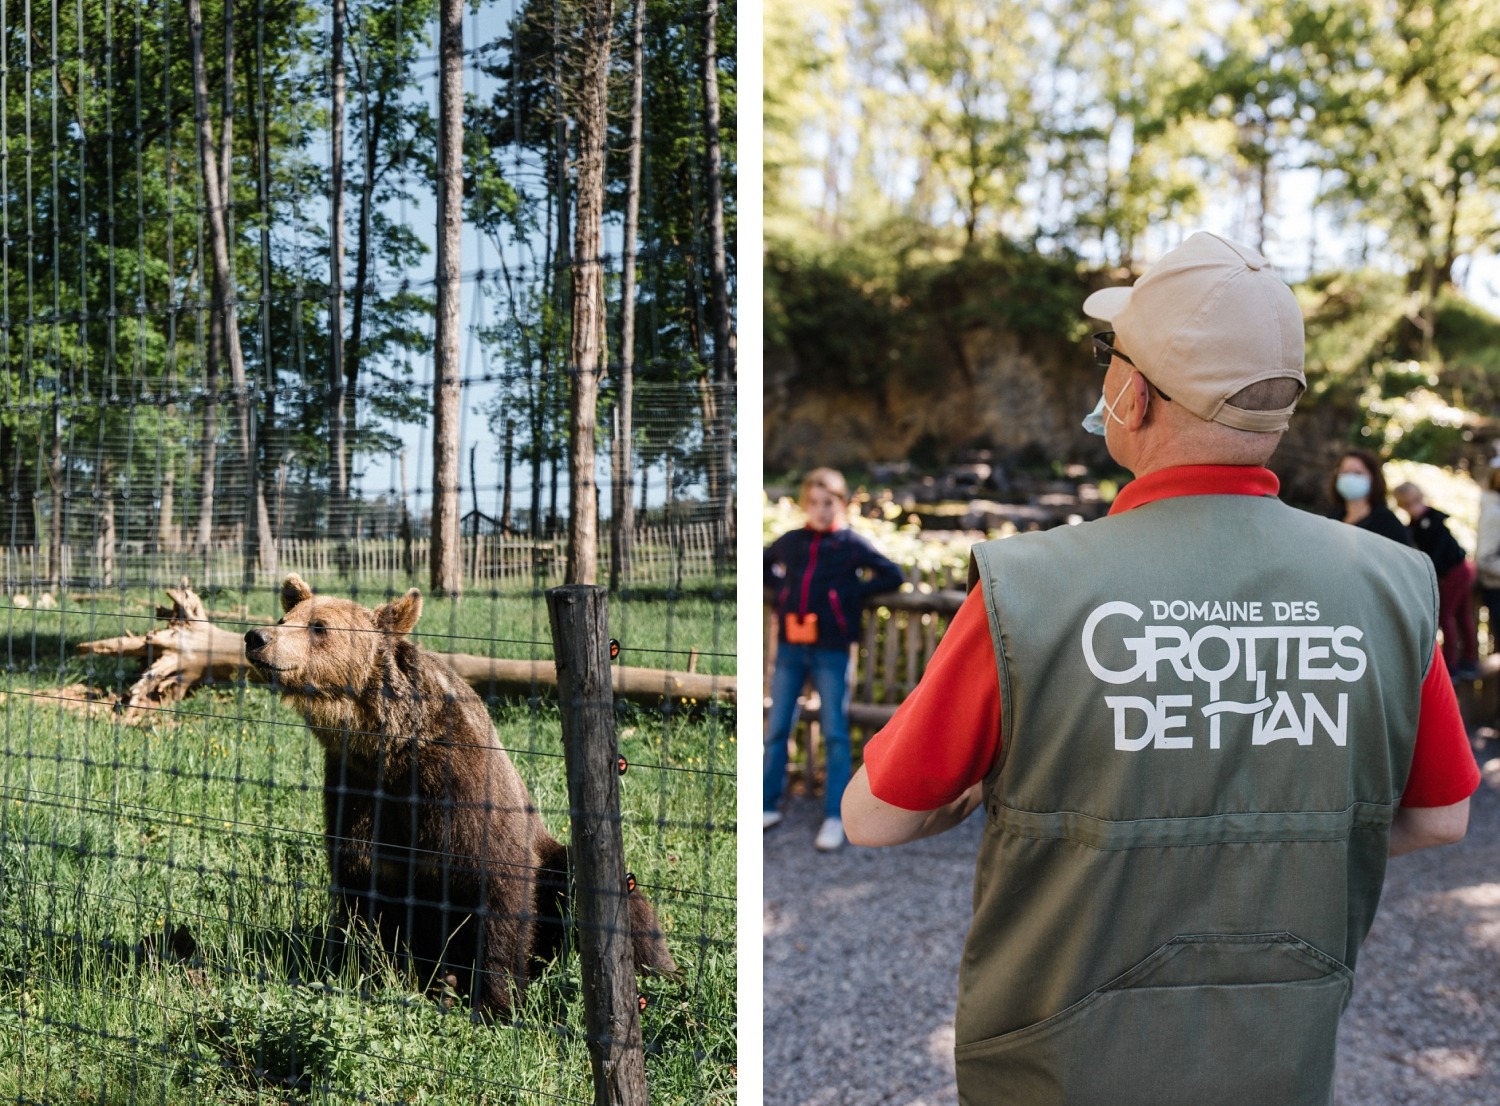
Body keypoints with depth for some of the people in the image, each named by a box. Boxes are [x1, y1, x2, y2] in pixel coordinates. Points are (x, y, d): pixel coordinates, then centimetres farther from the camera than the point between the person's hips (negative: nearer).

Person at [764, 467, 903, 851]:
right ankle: (768, 805, 21)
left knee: (835, 734, 1)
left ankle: (835, 816, 7)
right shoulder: (789, 542, 6)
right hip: (790, 648, 4)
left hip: (831, 651, -4)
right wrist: (780, 586, 6)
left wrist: (855, 591, -9)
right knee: (776, 730, 10)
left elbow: (892, 575, -1)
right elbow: (763, 566, 24)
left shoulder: (852, 545, -3)